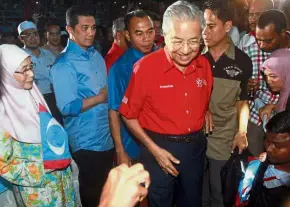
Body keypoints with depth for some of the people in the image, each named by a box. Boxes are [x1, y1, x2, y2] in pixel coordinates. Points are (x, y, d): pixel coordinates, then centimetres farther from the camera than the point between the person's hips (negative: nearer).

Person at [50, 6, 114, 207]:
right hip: (86, 142, -7)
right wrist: (101, 97, -14)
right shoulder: (64, 64, -15)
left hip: (107, 138, 7)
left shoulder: (96, 55, 9)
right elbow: (68, 107, -21)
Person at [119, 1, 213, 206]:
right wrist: (154, 149, -16)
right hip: (160, 147, -4)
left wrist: (203, 126, -1)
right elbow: (129, 115, -11)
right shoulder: (145, 67, -19)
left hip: (196, 146, 4)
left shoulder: (204, 65, -5)